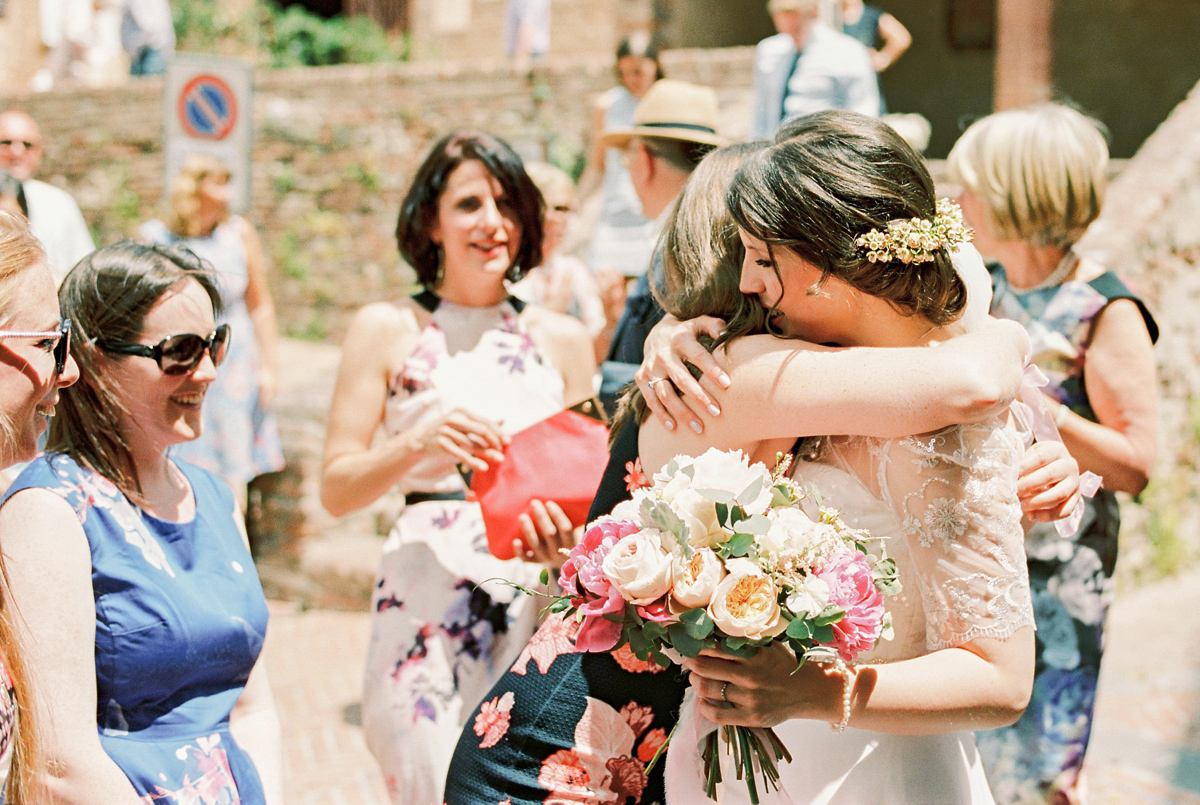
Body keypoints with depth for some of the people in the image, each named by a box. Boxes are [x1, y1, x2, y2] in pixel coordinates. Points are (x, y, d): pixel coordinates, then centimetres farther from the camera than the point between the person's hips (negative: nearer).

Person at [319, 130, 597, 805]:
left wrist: (571, 539, -7)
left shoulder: (563, 339, 13)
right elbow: (336, 490, 3)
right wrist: (417, 444, -15)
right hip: (426, 603, -2)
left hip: (538, 598, 2)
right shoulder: (387, 330, 6)